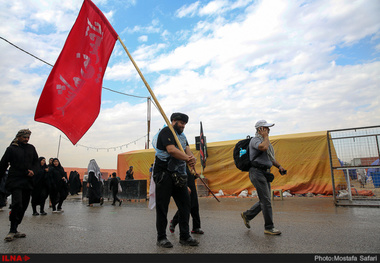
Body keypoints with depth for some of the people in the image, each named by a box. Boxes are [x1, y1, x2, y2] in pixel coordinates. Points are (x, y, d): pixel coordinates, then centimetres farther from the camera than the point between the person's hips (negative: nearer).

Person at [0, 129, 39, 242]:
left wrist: (33, 171, -5)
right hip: (15, 180, -4)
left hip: (28, 181, 4)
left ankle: (14, 230, 17)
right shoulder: (11, 148, 3)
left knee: (24, 206, 5)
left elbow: (36, 162, 14)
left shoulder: (31, 148, 14)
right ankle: (12, 231, -6)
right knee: (17, 204, -17)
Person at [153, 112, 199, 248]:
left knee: (185, 203, 6)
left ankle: (185, 236, 17)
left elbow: (187, 150, 7)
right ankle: (161, 238, 13)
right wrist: (188, 158, -13)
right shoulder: (166, 132, -7)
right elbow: (171, 150, -21)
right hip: (164, 173, -8)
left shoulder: (182, 136, 20)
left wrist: (192, 158, -17)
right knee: (162, 206, 0)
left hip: (178, 175, 8)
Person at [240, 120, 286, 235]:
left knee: (265, 200, 12)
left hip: (265, 173, 10)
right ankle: (269, 228, 6)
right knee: (266, 201, -6)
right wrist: (266, 136, -15)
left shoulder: (265, 141, 20)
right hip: (257, 172, -10)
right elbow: (264, 147, -32)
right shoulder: (255, 140, -10)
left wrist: (279, 166, 13)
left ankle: (247, 215, 27)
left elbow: (271, 157, 27)